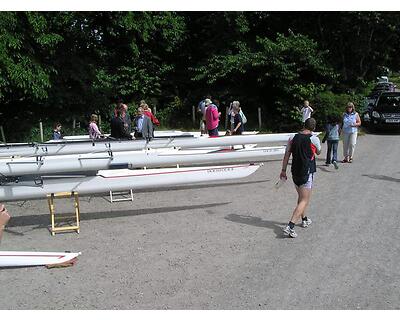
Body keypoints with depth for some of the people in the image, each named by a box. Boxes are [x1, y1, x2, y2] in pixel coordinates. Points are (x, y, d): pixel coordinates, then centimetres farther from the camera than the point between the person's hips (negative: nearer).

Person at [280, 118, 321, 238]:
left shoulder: (293, 138, 2)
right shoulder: (314, 139, -9)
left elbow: (287, 155, 3)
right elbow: (318, 152, 10)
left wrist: (283, 170, 10)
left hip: (295, 172, 6)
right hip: (307, 173, -5)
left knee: (301, 197, 24)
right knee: (304, 201, -3)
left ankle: (304, 219, 39)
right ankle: (290, 226, -16)